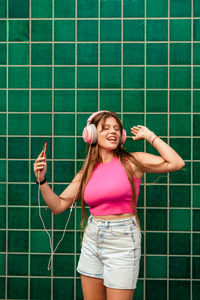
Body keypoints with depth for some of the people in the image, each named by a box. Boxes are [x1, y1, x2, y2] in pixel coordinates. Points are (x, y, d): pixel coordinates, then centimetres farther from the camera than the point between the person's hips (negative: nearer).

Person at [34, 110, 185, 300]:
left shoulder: (132, 161, -4)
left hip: (122, 241, -4)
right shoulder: (86, 172, 7)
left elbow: (176, 163, -15)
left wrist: (149, 136, -7)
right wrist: (42, 180, -6)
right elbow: (58, 206, 7)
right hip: (92, 240, 4)